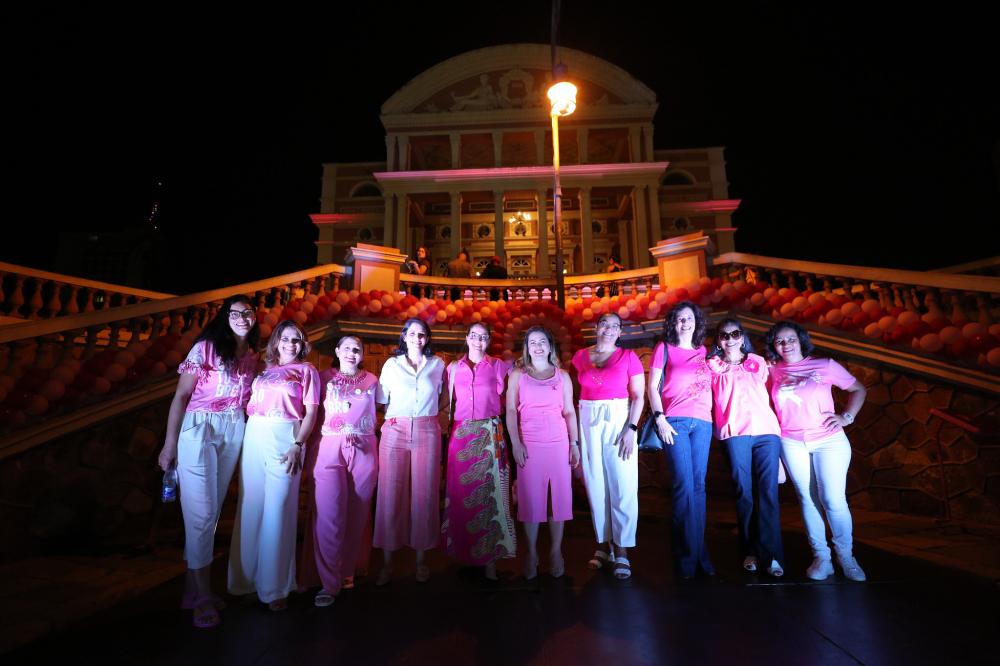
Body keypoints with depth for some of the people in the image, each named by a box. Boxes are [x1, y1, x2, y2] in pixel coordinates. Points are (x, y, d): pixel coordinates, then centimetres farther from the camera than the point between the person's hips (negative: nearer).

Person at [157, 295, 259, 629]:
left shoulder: (252, 358, 10)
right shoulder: (206, 347, -6)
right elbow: (181, 395, -7)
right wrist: (170, 443, -10)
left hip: (234, 435, 5)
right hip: (199, 430, -5)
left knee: (212, 512, 12)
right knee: (201, 513, -3)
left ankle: (193, 587, 25)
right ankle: (203, 597, 7)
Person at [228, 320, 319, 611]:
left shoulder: (306, 370, 6)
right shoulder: (264, 368, 17)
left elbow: (311, 412, -2)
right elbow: (250, 405, 16)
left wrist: (297, 445, -13)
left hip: (284, 439, -4)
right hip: (254, 437, 4)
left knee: (277, 511, -2)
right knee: (250, 506, 8)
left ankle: (275, 587, 9)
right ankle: (247, 578, 22)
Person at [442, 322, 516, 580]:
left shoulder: (497, 365, 7)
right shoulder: (454, 367, 11)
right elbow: (448, 401, 10)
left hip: (490, 434, -1)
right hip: (461, 434, 2)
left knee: (489, 490, -2)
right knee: (461, 492, 4)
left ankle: (489, 557, 5)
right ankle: (463, 553, 19)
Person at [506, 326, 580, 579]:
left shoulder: (562, 376, 9)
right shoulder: (517, 375, 6)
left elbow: (569, 412, 8)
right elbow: (511, 410, 1)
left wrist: (575, 443, 1)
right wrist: (516, 443, -7)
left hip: (559, 443, 1)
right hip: (529, 444, -1)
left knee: (559, 496, 5)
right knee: (530, 497, 4)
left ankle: (556, 551, 19)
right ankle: (532, 553, 17)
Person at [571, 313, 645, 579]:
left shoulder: (628, 357, 0)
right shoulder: (581, 356, 8)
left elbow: (638, 396, -3)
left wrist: (631, 429, -12)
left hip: (618, 420, -2)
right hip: (588, 423, 3)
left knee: (622, 486, -3)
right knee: (595, 485, 8)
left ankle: (621, 550, 6)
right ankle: (604, 545, 20)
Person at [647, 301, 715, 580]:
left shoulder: (704, 353, 18)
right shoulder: (664, 349, 8)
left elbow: (709, 387, 21)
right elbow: (652, 386, 3)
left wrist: (713, 415, 7)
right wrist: (660, 419, -7)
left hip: (702, 423, 4)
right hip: (674, 421, -3)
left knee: (698, 485, 3)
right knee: (685, 485, -8)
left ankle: (697, 550, 14)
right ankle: (688, 556, 4)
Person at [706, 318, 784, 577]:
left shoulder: (758, 362, 19)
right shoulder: (712, 366, 15)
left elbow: (770, 394, 19)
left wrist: (779, 426, 13)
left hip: (766, 430, 1)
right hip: (735, 432, -1)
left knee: (768, 491, -5)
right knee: (744, 491, 0)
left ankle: (770, 554, -3)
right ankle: (749, 551, 9)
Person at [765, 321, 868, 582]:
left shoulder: (825, 365, 2)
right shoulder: (772, 372, 5)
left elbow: (858, 389, 7)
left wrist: (847, 416, -3)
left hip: (828, 441, -1)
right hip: (792, 443, 1)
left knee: (833, 500, -5)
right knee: (808, 500, 5)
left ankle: (846, 557, 14)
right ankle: (821, 556, 16)